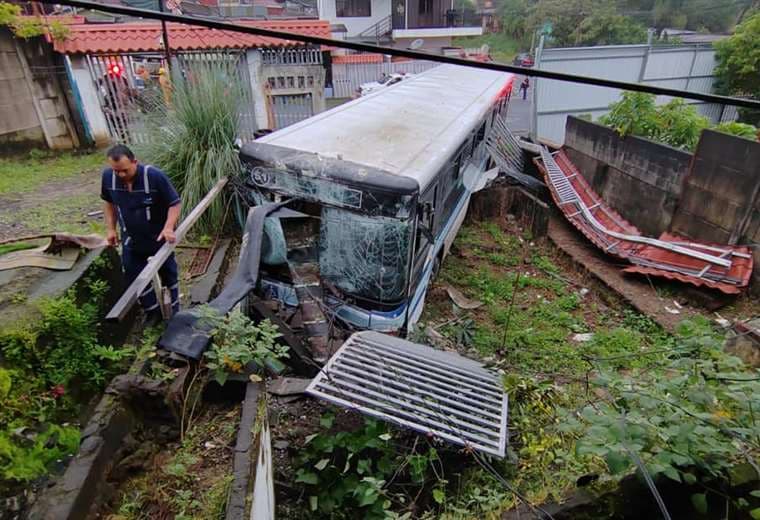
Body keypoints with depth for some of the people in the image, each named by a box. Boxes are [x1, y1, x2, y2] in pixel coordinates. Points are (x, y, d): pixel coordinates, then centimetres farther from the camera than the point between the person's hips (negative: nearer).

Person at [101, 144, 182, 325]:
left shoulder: (155, 176, -27)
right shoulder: (108, 176, -13)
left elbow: (174, 203, -19)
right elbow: (108, 202, 6)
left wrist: (168, 227, -33)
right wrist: (110, 228, 3)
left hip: (159, 238, -4)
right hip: (131, 240, 4)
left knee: (168, 274, 14)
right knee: (135, 277, 13)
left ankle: (174, 310, 36)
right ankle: (153, 311, 33)